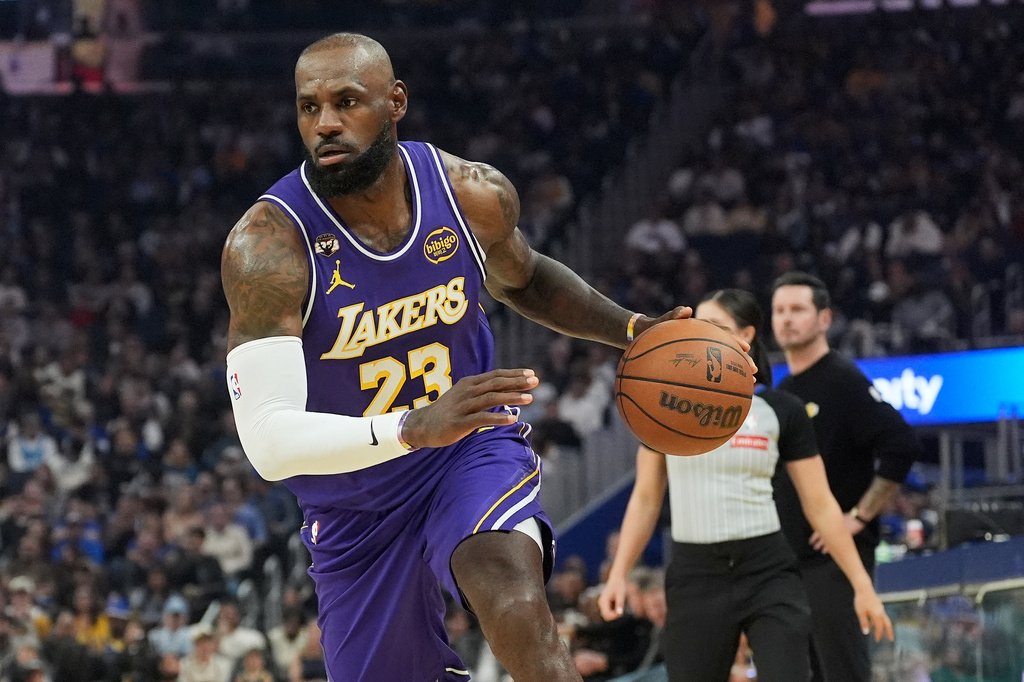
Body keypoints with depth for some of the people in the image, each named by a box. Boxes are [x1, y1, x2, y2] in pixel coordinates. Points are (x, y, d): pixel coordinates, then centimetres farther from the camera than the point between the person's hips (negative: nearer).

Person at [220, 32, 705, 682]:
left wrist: (632, 330, 0)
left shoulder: (473, 194, -12)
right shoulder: (267, 243, -24)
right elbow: (268, 440, -32)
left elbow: (522, 279, 15)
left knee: (509, 584, -32)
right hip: (356, 504, 0)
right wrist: (414, 428, -45)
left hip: (473, 455, 0)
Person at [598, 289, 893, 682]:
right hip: (694, 576, 2)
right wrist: (618, 574, 1)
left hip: (769, 574, -2)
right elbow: (645, 499, 10)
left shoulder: (782, 410, 1)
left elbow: (820, 505, 3)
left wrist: (862, 584, 0)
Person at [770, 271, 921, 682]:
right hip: (789, 558, 8)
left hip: (836, 557, -8)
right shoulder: (782, 391, 16)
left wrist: (859, 517, -17)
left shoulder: (843, 381, -8)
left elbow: (902, 447, -19)